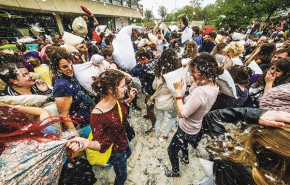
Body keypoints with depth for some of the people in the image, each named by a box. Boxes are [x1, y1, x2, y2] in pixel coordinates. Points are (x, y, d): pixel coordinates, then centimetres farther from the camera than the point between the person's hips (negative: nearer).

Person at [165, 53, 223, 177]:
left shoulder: (200, 92, -39)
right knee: (183, 142, 38)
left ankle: (175, 172, 48)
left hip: (187, 131, -8)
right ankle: (185, 157, 67)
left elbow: (181, 113, -32)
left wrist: (178, 90, -30)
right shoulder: (214, 87, -9)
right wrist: (196, 84, -14)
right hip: (195, 128, 8)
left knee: (171, 150, 20)